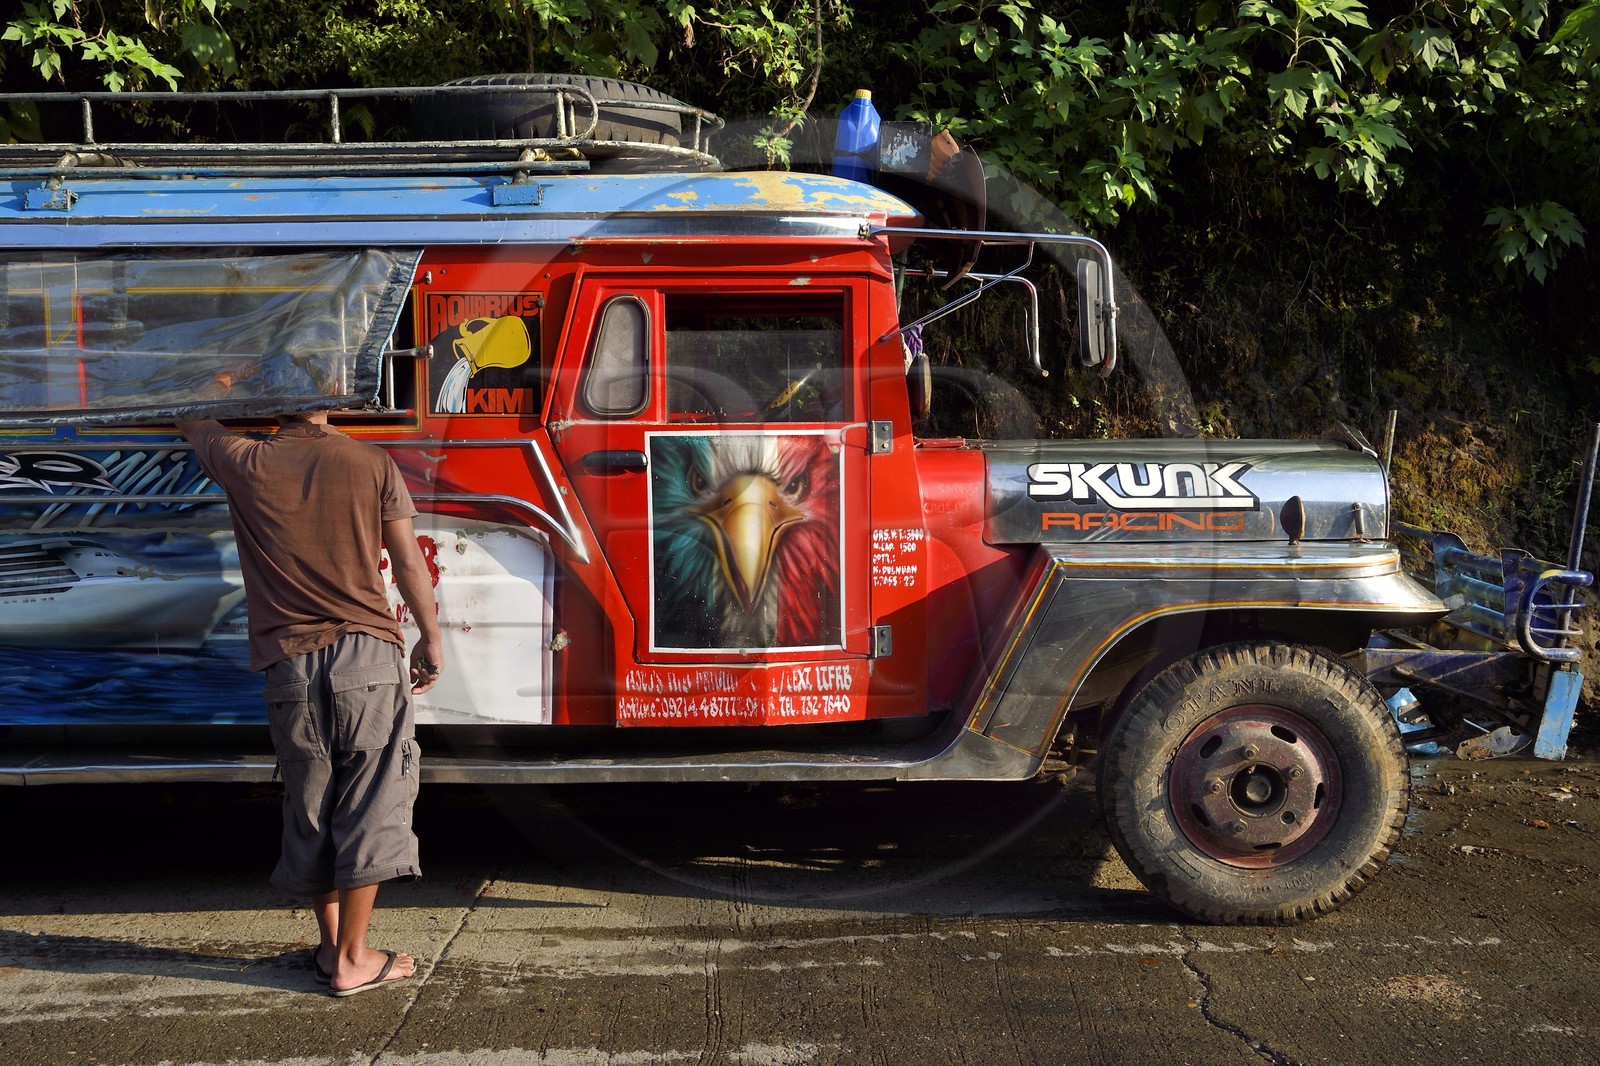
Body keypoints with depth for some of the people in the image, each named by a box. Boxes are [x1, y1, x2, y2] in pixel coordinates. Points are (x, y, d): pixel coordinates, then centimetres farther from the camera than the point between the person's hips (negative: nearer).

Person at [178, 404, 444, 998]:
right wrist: (431, 640, 12)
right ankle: (352, 959, 5)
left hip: (290, 664, 2)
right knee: (370, 808, 3)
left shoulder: (247, 465, 3)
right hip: (368, 658, -1)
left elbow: (192, 424, 24)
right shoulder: (372, 464, 1)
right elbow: (409, 561, 1)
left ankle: (330, 946, 23)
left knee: (309, 813, 13)